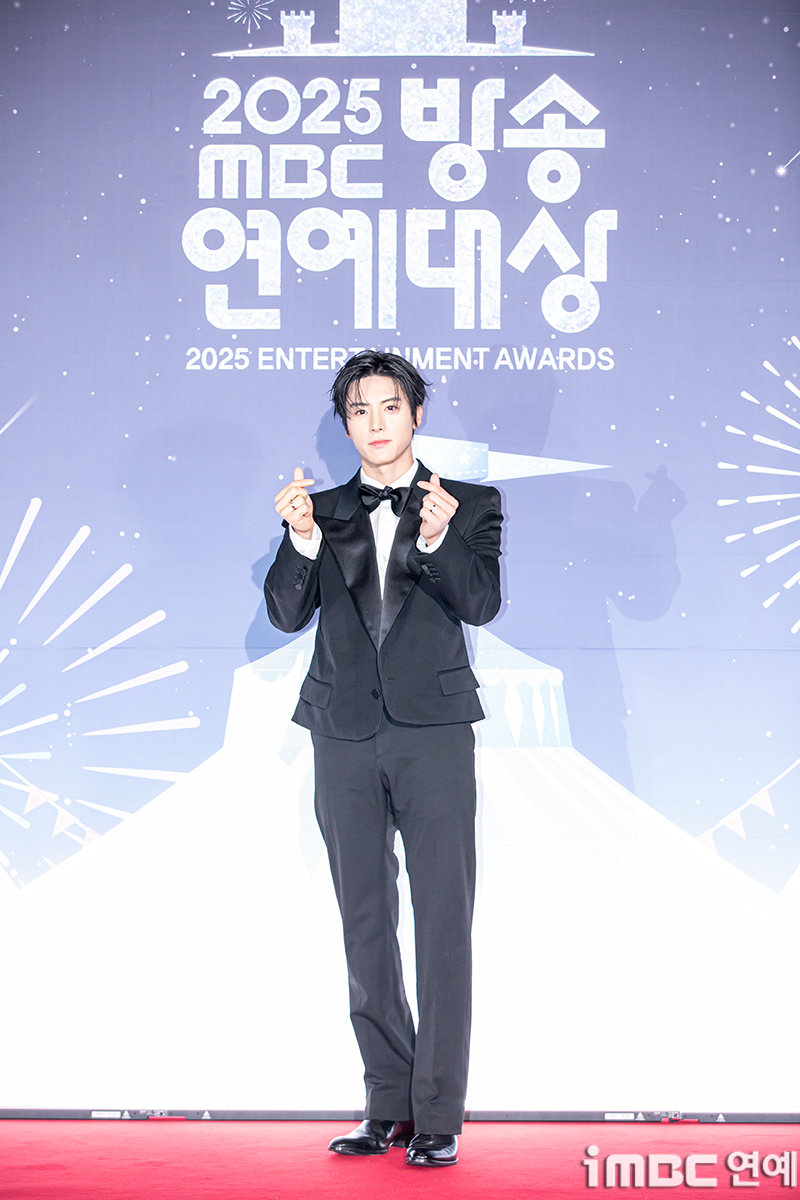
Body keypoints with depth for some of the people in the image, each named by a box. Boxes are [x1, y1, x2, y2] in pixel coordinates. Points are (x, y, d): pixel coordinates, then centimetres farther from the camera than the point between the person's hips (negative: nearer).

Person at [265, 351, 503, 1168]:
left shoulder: (470, 506, 5)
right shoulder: (323, 512, 11)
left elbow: (482, 603, -10)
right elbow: (287, 613, -2)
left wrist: (439, 540, -29)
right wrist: (302, 538, -20)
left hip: (432, 731, -3)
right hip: (346, 734, 3)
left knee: (443, 924, -5)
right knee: (365, 926, 8)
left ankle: (439, 1116, 0)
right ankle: (389, 1107, 17)